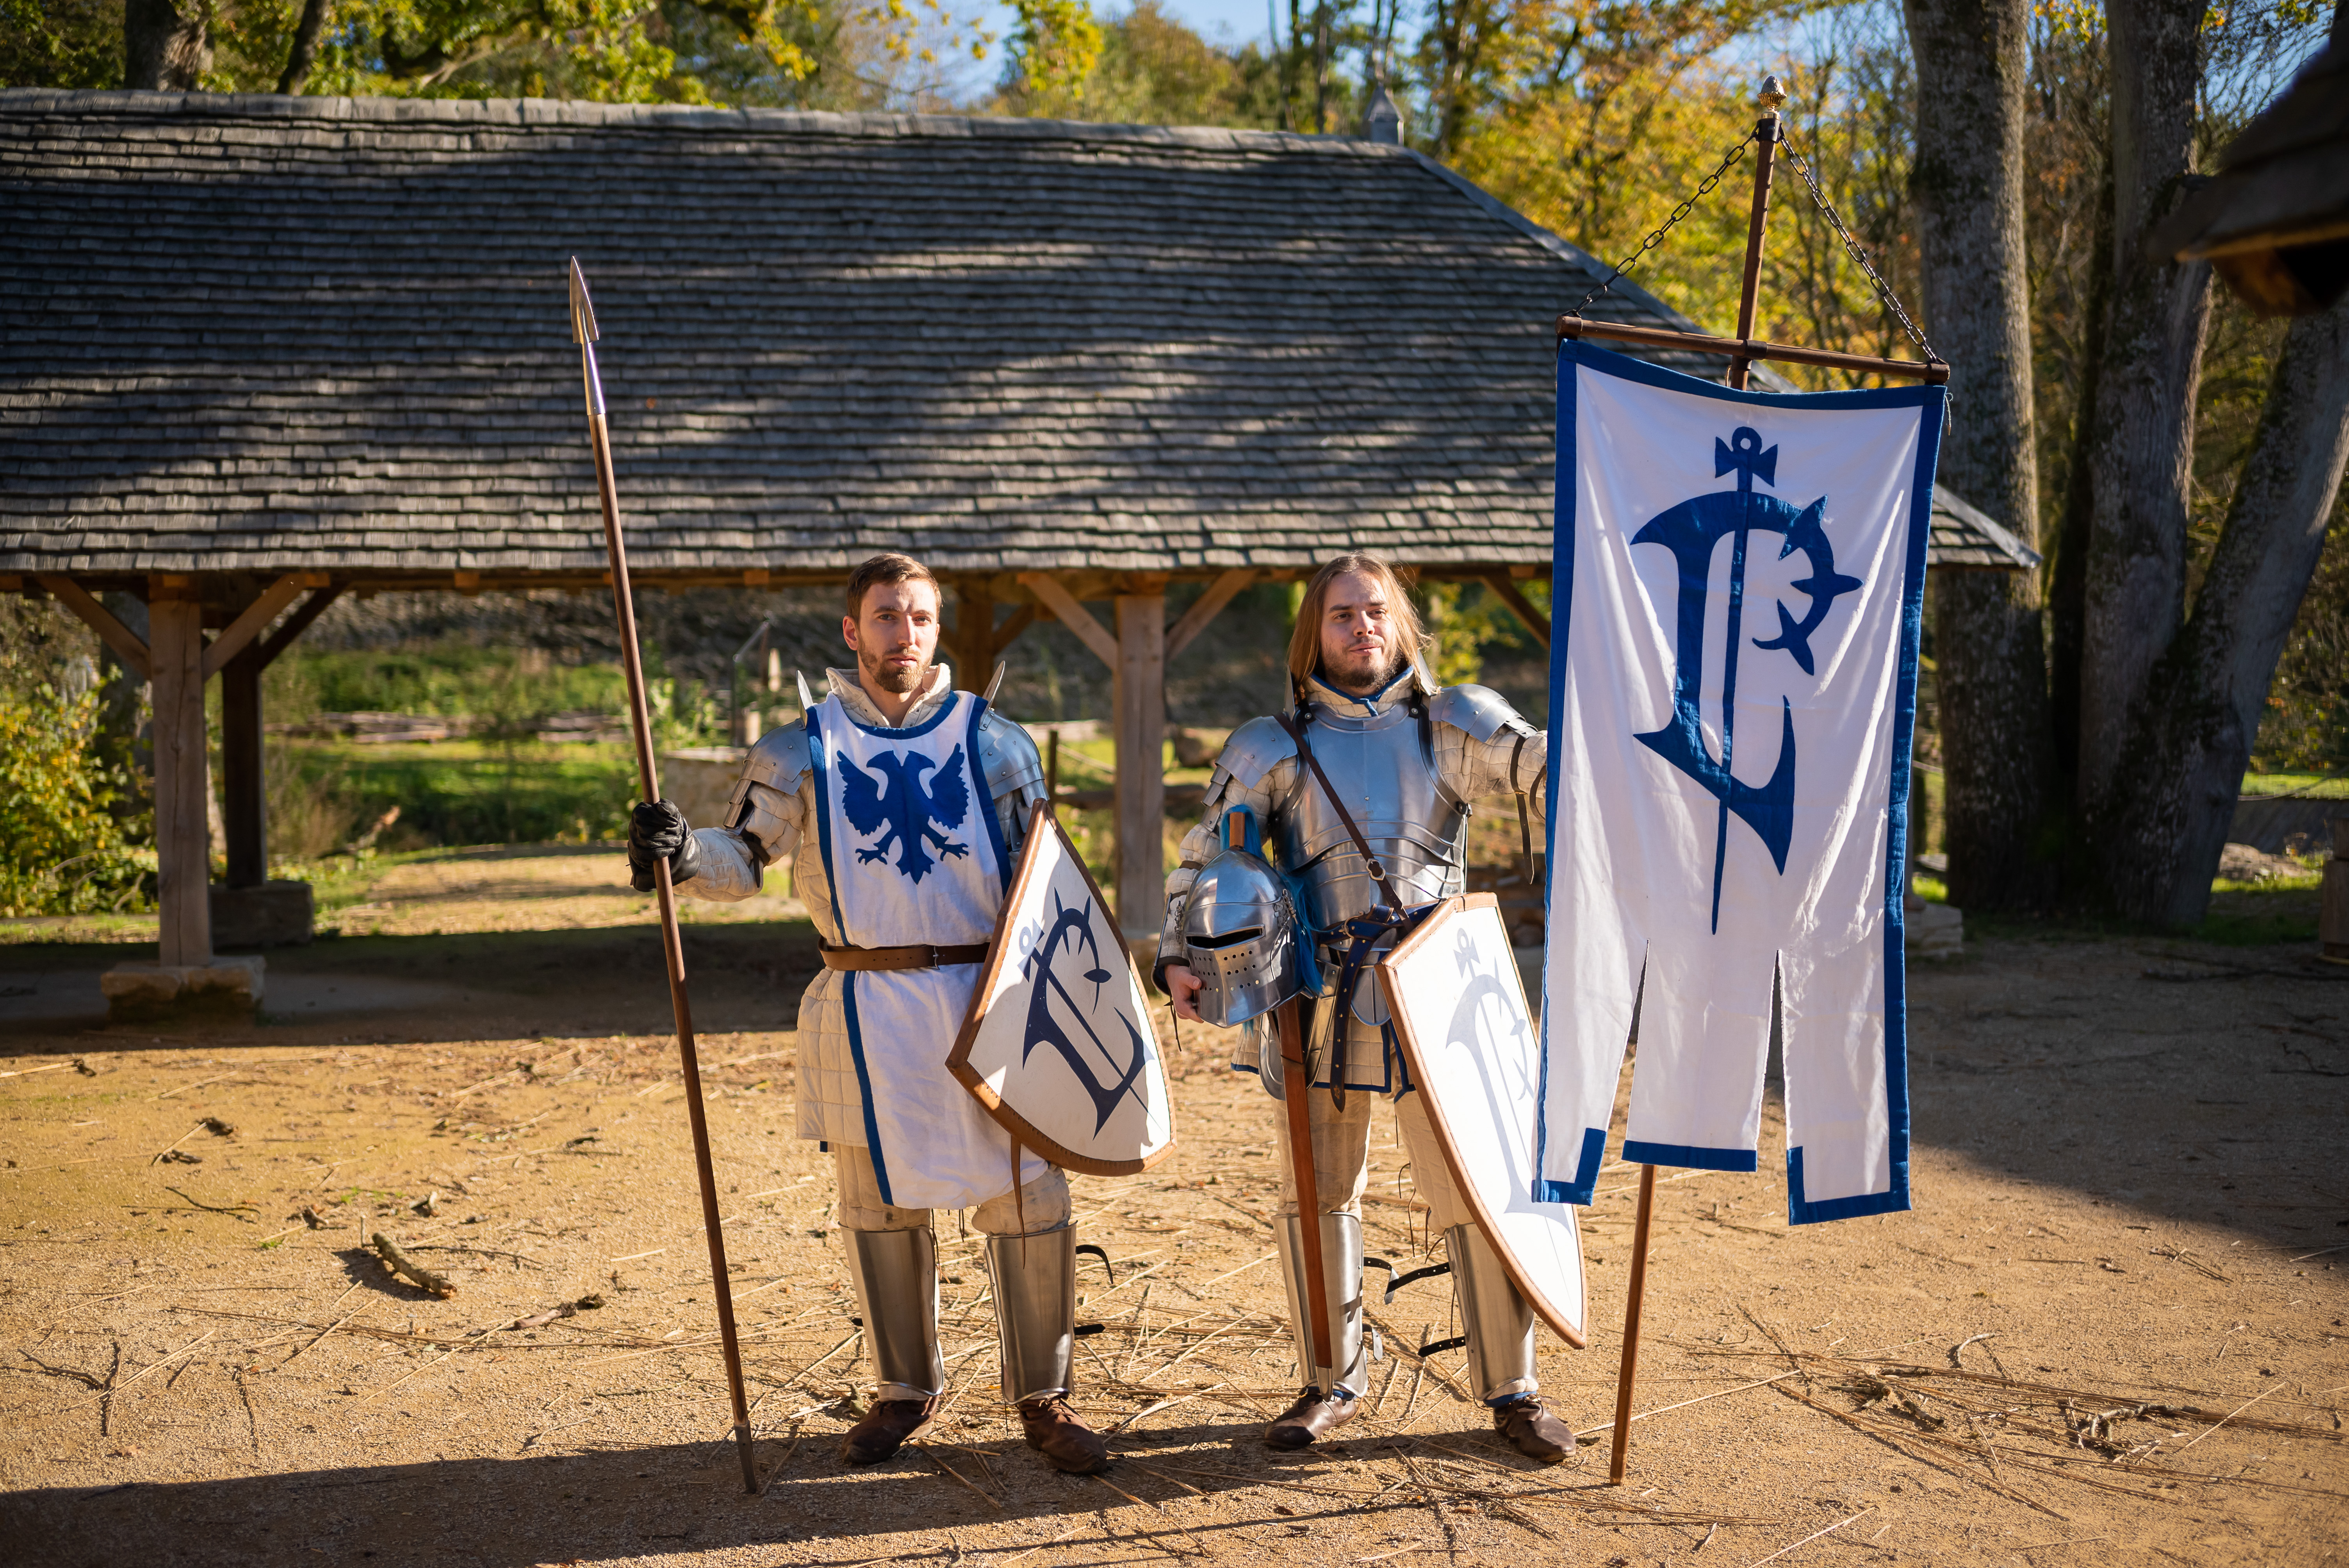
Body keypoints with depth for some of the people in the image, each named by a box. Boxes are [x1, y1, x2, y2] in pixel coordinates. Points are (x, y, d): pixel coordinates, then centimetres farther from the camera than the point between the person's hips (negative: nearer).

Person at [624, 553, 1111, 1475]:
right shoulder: (804, 752, 4)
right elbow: (741, 857, 3)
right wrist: (682, 853, -19)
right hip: (866, 1010, 0)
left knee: (1028, 1196, -1)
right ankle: (906, 1389, 28)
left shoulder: (993, 742, 4)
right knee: (881, 1203, 10)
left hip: (990, 999, 0)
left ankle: (1041, 1397, 14)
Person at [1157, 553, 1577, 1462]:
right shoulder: (1271, 748, 11)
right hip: (1318, 994, 1)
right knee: (1316, 1193, 10)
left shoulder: (1451, 724, 9)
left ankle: (1511, 1390, 11)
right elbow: (1204, 857, 11)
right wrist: (1179, 956, -2)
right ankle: (1331, 1385, 25)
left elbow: (1548, 763, -6)